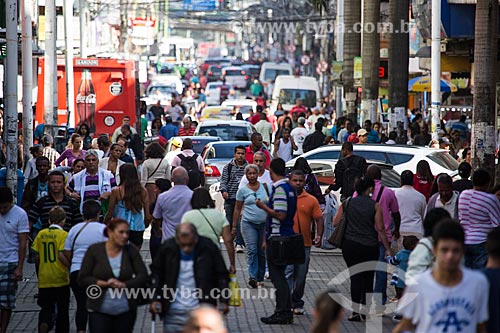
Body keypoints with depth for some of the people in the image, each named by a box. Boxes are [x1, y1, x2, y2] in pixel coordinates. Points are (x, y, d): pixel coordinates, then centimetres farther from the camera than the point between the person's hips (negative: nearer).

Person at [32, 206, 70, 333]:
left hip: (44, 278, 3)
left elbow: (37, 257, 6)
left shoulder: (41, 234, 4)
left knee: (46, 307, 7)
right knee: (62, 309, 10)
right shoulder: (63, 234, -8)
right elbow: (61, 255, -18)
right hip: (60, 278, -3)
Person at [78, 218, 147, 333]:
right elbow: (83, 279, -2)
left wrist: (124, 285, -16)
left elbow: (143, 276, -1)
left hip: (125, 311, 2)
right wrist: (104, 284, -16)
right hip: (99, 311, -2)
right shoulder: (94, 250, -2)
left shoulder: (131, 251, 3)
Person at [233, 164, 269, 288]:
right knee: (252, 250, -14)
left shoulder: (264, 186, 6)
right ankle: (252, 277, -21)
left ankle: (260, 278, 15)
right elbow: (237, 209, 8)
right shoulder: (242, 190, 3)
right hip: (248, 223, -2)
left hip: (263, 223, 2)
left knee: (262, 252, 6)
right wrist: (234, 227, 6)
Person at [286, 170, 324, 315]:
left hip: (305, 244, 2)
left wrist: (319, 236, -7)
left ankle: (297, 303, 23)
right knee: (287, 273, -12)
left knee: (300, 276, 10)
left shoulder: (311, 200, 7)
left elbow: (319, 219, 7)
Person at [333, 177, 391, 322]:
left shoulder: (347, 203, 0)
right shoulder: (375, 206, -6)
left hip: (350, 246, 2)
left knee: (355, 277, 4)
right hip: (370, 247, -1)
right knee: (368, 278, 10)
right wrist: (387, 249, 2)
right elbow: (380, 229, -5)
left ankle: (356, 311, -3)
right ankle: (364, 311, 9)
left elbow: (335, 222, 5)